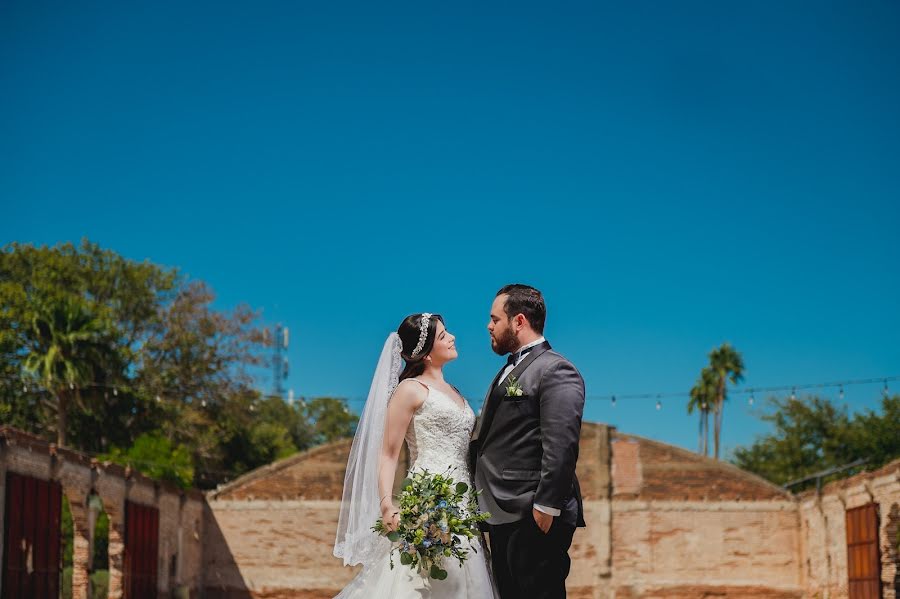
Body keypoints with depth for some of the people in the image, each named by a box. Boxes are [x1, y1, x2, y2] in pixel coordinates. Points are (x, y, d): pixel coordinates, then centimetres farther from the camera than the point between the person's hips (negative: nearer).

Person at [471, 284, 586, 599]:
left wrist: (546, 508, -23)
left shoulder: (556, 371, -10)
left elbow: (560, 448, -18)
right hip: (504, 516, 10)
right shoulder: (510, 369, 21)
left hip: (534, 518, -10)